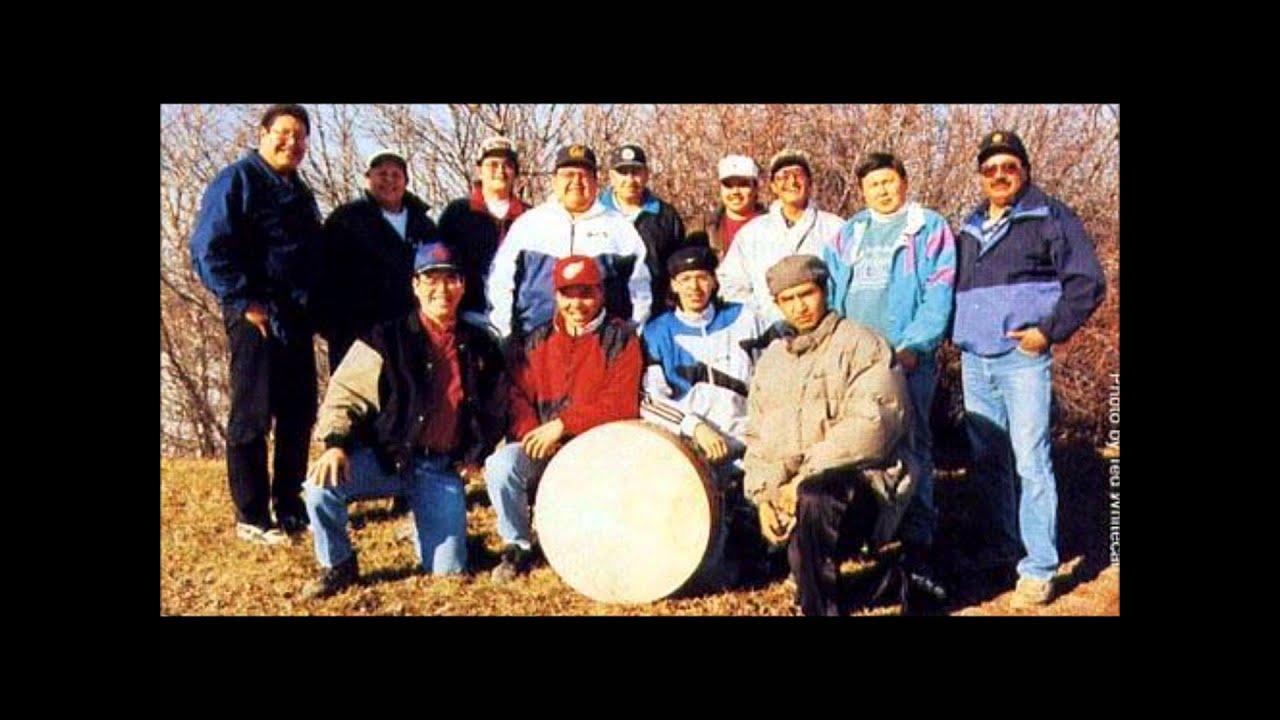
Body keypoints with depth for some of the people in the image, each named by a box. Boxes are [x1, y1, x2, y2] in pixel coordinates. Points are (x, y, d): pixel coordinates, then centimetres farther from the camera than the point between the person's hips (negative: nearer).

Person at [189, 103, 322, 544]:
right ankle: (252, 517, 6)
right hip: (257, 317, -8)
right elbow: (208, 248, -14)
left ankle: (290, 507, 22)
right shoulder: (237, 180, -6)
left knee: (299, 414, 10)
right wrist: (243, 301, -16)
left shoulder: (300, 193, 19)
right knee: (252, 417, -2)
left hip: (297, 318, 8)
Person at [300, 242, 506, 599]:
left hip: (442, 470, 2)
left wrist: (478, 451, 6)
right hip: (384, 459, -2)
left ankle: (425, 522, 30)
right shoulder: (386, 340, -4)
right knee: (322, 484, -29)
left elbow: (495, 410, 20)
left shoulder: (481, 347, 7)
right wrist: (336, 444, -22)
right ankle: (338, 565, -1)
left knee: (447, 570, -6)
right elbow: (344, 394, -6)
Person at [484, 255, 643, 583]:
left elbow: (620, 404, -10)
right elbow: (517, 397, 7)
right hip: (542, 448, 3)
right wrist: (534, 435, -13)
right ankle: (517, 547, -3)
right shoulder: (534, 342, 13)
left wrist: (561, 425, -16)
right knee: (501, 464, -25)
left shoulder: (620, 338, 0)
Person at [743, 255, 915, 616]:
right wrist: (764, 495, 3)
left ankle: (821, 607, -22)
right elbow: (757, 437, 20)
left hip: (859, 480, -7)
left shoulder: (862, 345, 0)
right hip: (787, 490, 7)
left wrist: (806, 476, -19)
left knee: (811, 500, -36)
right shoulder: (772, 358, 21)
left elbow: (870, 424, -15)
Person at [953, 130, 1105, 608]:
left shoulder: (1049, 217, 0)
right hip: (973, 361, 6)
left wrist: (1050, 331, -11)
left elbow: (1086, 280, -5)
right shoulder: (969, 228, 17)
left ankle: (1039, 568, -4)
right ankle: (1005, 541, 27)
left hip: (1022, 359, -6)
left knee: (1030, 462, -9)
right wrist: (958, 332, 12)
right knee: (986, 459, 12)